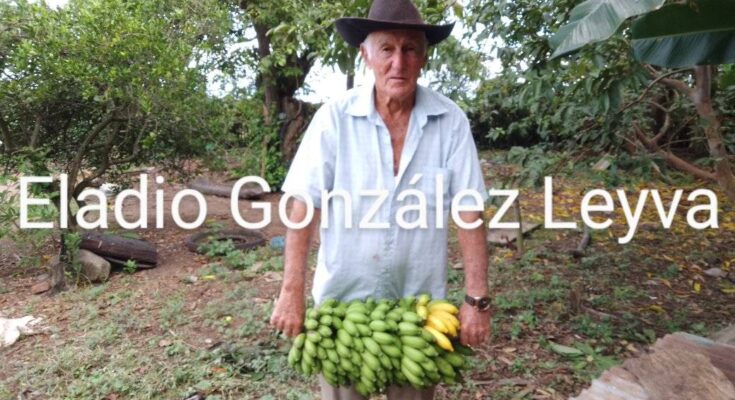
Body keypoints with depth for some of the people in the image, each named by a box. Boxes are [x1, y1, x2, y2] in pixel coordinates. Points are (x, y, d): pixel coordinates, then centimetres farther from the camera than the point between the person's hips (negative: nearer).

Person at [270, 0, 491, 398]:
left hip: (420, 301, 1)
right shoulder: (334, 116, -11)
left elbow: (469, 212, -9)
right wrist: (292, 291, -12)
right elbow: (305, 206, -10)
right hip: (342, 297, 0)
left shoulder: (451, 121, -9)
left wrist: (476, 299, -10)